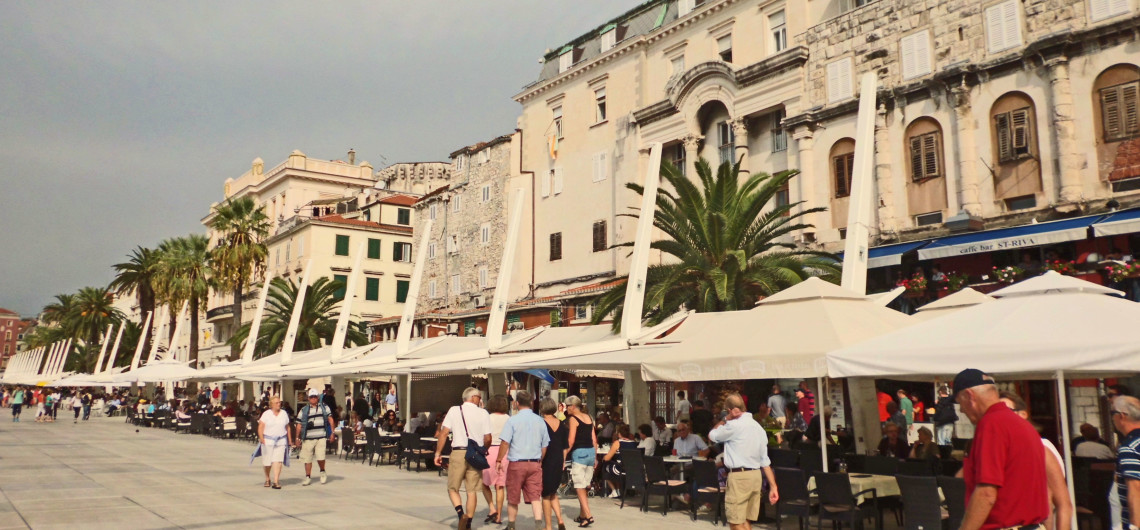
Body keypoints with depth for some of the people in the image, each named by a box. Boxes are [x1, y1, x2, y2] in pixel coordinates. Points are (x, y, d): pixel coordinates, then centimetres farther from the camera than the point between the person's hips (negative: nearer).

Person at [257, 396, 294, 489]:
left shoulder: (284, 414, 10)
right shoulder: (266, 414, 1)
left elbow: (287, 428, 16)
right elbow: (260, 427, -4)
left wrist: (290, 440, 15)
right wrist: (261, 439, -17)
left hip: (281, 440, 1)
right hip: (268, 440, -1)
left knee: (278, 461, -11)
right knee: (267, 462, 7)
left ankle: (276, 482, -13)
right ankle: (267, 479, 29)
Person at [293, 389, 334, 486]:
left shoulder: (324, 407, 11)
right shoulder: (304, 410, 9)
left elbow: (330, 419, 11)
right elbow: (299, 425, 10)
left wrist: (332, 433, 3)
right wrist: (297, 438, 7)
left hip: (321, 437, -1)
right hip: (308, 438, 1)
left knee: (320, 457, -11)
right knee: (307, 459, 4)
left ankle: (322, 472, 16)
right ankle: (308, 477, 18)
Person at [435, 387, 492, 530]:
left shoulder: (454, 410, 3)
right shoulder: (483, 413, 4)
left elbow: (444, 433, -4)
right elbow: (488, 438, 1)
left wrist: (438, 453, 1)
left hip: (458, 453, -1)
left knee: (452, 488, 9)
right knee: (472, 490, 9)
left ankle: (460, 514, -13)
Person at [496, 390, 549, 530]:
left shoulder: (512, 420, -7)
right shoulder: (540, 421, 5)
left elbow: (505, 443, -11)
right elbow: (544, 445, 11)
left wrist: (499, 461, -2)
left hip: (516, 463, -3)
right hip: (535, 464, 3)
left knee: (513, 498, 11)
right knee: (535, 497, 1)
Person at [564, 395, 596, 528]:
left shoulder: (573, 419, -6)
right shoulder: (588, 417, 13)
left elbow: (571, 441, -12)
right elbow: (594, 439, 13)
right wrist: (595, 457, 18)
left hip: (579, 453, -7)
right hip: (591, 452, 7)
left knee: (579, 487, -5)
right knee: (585, 486, 14)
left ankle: (588, 515, -14)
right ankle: (582, 514, 19)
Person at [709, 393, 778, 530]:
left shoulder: (734, 425, -12)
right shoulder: (758, 427, 13)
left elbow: (712, 435, 3)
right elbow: (765, 461, 13)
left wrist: (725, 420, 9)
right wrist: (773, 486, 12)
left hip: (739, 477, -8)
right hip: (757, 476, 8)